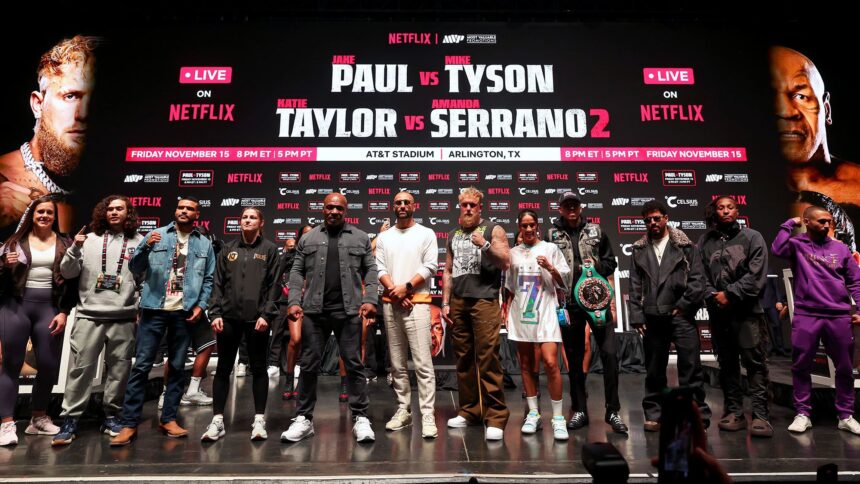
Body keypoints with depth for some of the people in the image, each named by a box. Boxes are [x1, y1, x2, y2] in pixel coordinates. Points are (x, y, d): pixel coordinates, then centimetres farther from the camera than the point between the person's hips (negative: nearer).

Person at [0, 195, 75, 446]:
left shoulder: (65, 243, 6)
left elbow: (71, 280, 3)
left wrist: (64, 312, -4)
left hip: (49, 308, 0)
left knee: (49, 366, 3)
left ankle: (39, 418, 21)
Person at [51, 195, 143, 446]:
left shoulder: (139, 241, 4)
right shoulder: (89, 239, 8)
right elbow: (67, 272, 7)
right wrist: (74, 249, -10)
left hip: (124, 317, 0)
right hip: (89, 314, 1)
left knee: (119, 369, 7)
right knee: (80, 367, 1)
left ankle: (112, 416, 20)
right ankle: (69, 420, 12)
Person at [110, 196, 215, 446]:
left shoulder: (204, 244, 9)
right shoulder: (156, 235, 6)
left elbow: (209, 279, 8)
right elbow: (135, 269, 2)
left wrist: (201, 305, -3)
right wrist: (146, 247, -16)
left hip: (184, 313, 1)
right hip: (154, 309, -1)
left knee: (177, 367, 7)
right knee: (141, 366, -1)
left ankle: (168, 419, 18)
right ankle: (130, 423, 7)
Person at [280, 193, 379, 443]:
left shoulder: (361, 238, 8)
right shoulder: (308, 239, 11)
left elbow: (371, 271, 4)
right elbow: (297, 272, 8)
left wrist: (370, 299, -8)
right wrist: (294, 301, -4)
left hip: (349, 311, -1)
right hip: (314, 311, 1)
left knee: (354, 364, 3)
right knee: (309, 365, 7)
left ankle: (361, 418, 13)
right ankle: (304, 419, 21)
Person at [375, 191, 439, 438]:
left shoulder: (426, 234, 4)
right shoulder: (383, 237, 13)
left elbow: (430, 267, -5)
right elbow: (379, 268, 5)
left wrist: (406, 286, -13)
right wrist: (395, 290, -10)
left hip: (417, 303, -4)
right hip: (390, 304, 4)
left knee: (423, 363, -8)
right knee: (397, 363, 10)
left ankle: (427, 415, -3)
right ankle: (404, 410, 20)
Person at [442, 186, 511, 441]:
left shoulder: (493, 230, 5)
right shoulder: (453, 235, 18)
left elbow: (506, 263, -3)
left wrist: (485, 245, -16)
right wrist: (445, 302, 12)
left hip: (484, 301, -5)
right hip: (458, 303, 5)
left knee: (488, 358, -7)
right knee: (463, 359, 9)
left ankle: (495, 416, 1)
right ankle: (469, 410, 20)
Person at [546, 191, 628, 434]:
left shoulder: (595, 231, 11)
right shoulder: (552, 234, 6)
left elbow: (611, 262, 14)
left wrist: (597, 264, -7)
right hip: (569, 303, -1)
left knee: (609, 353, -3)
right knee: (574, 358, 8)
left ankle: (613, 411, 11)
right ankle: (579, 410, 21)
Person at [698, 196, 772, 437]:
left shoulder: (752, 237, 4)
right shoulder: (705, 240, 9)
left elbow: (756, 275, -6)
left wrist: (730, 294, -11)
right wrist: (714, 296, -10)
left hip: (747, 311, -2)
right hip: (718, 311, 3)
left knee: (755, 362, -5)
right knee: (727, 363, 10)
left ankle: (760, 415, 2)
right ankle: (734, 412, 19)